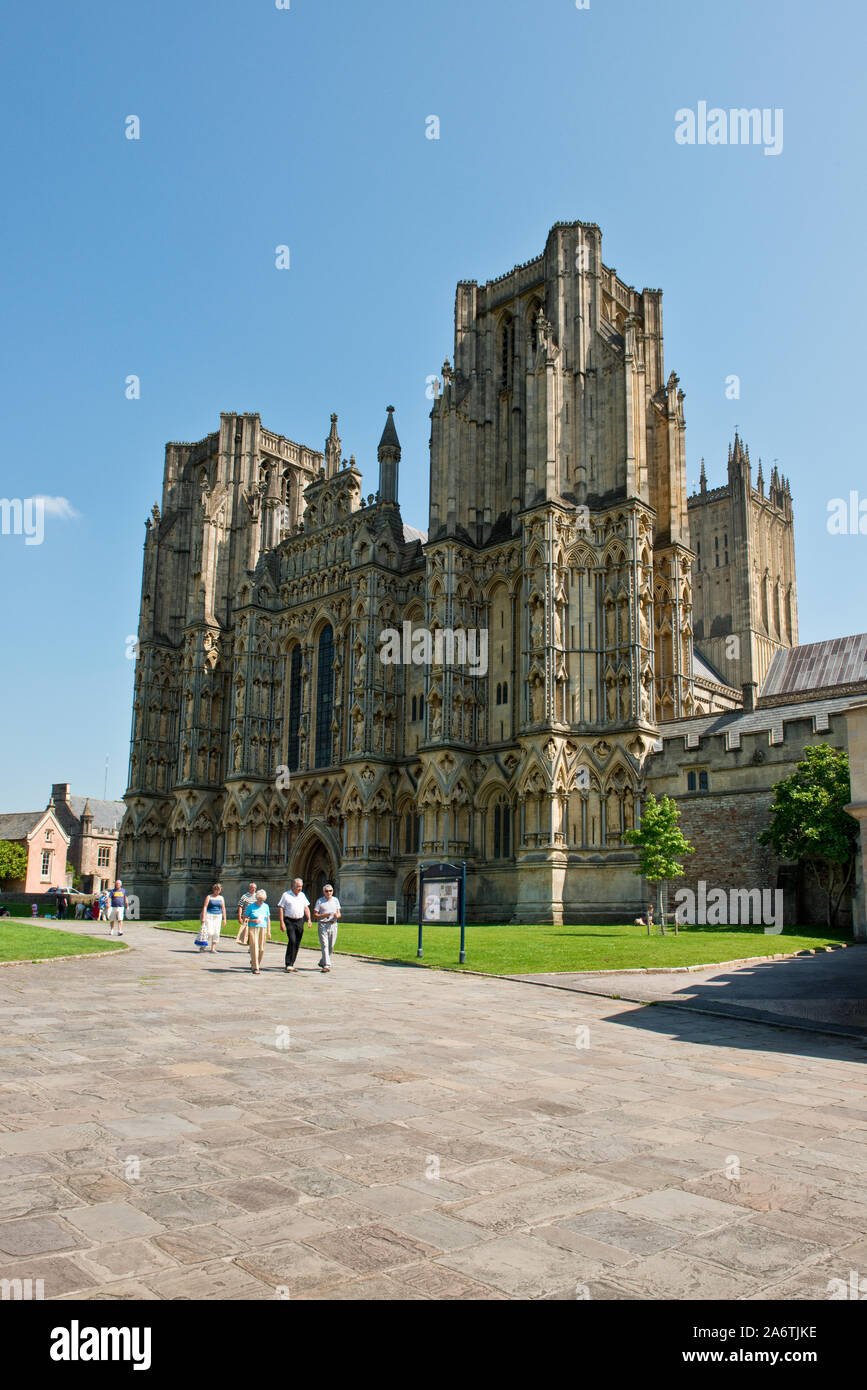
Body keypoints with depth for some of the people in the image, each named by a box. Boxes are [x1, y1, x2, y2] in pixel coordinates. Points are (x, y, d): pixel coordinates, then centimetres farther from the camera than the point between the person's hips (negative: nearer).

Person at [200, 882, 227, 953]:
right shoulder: (209, 897, 0)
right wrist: (203, 917, -14)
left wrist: (224, 919, 7)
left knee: (216, 933, -3)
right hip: (209, 915, -4)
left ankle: (213, 948, 4)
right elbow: (204, 907, -6)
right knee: (210, 932, -11)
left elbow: (223, 909, 11)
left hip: (218, 916, 4)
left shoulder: (221, 898, 11)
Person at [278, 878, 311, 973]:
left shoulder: (302, 895, 14)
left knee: (297, 943, 5)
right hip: (289, 921, -5)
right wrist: (281, 922, -11)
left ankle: (292, 963, 16)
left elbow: (306, 908, 18)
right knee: (292, 941, -18)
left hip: (300, 921, 5)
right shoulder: (286, 895, -2)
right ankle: (288, 964, -14)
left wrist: (308, 919, 4)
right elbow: (281, 908, -4)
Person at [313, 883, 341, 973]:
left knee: (331, 946, 7)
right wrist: (324, 915, -17)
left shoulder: (335, 900, 12)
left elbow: (339, 913, 12)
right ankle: (326, 966, -14)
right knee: (325, 946, -12)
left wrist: (337, 915, -12)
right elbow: (315, 915, -1)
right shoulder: (319, 901, 2)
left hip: (333, 925, 4)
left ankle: (322, 962, 26)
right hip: (323, 925, -4)